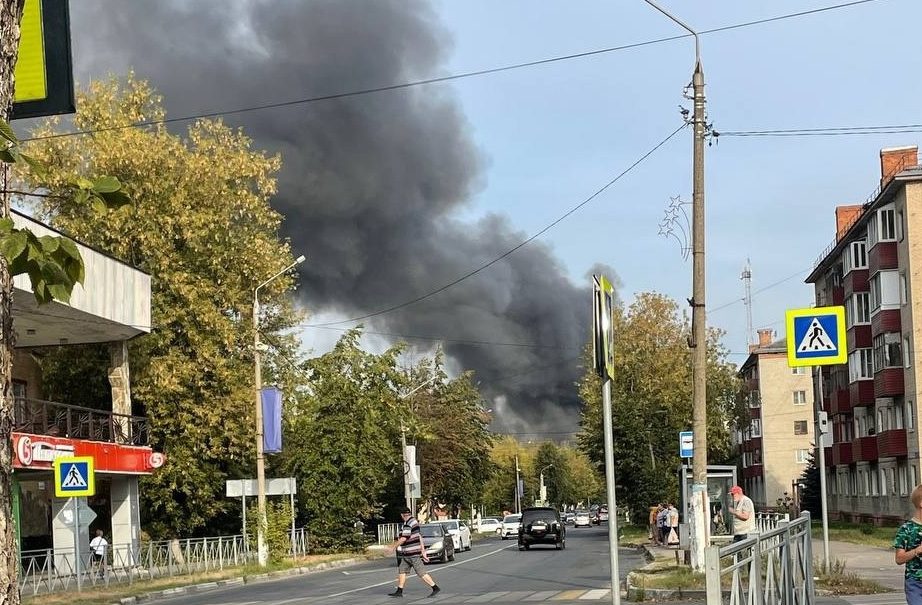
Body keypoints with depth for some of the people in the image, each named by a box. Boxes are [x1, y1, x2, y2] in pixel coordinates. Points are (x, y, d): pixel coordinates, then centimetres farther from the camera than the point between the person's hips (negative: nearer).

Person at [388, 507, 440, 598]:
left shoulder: (407, 524, -18)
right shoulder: (414, 521, 13)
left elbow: (403, 538, -21)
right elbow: (420, 537, 15)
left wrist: (394, 546, -8)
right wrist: (423, 551, 18)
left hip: (412, 553, -10)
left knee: (421, 572, -7)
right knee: (401, 570, 13)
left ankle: (435, 588, -4)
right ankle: (399, 592, 16)